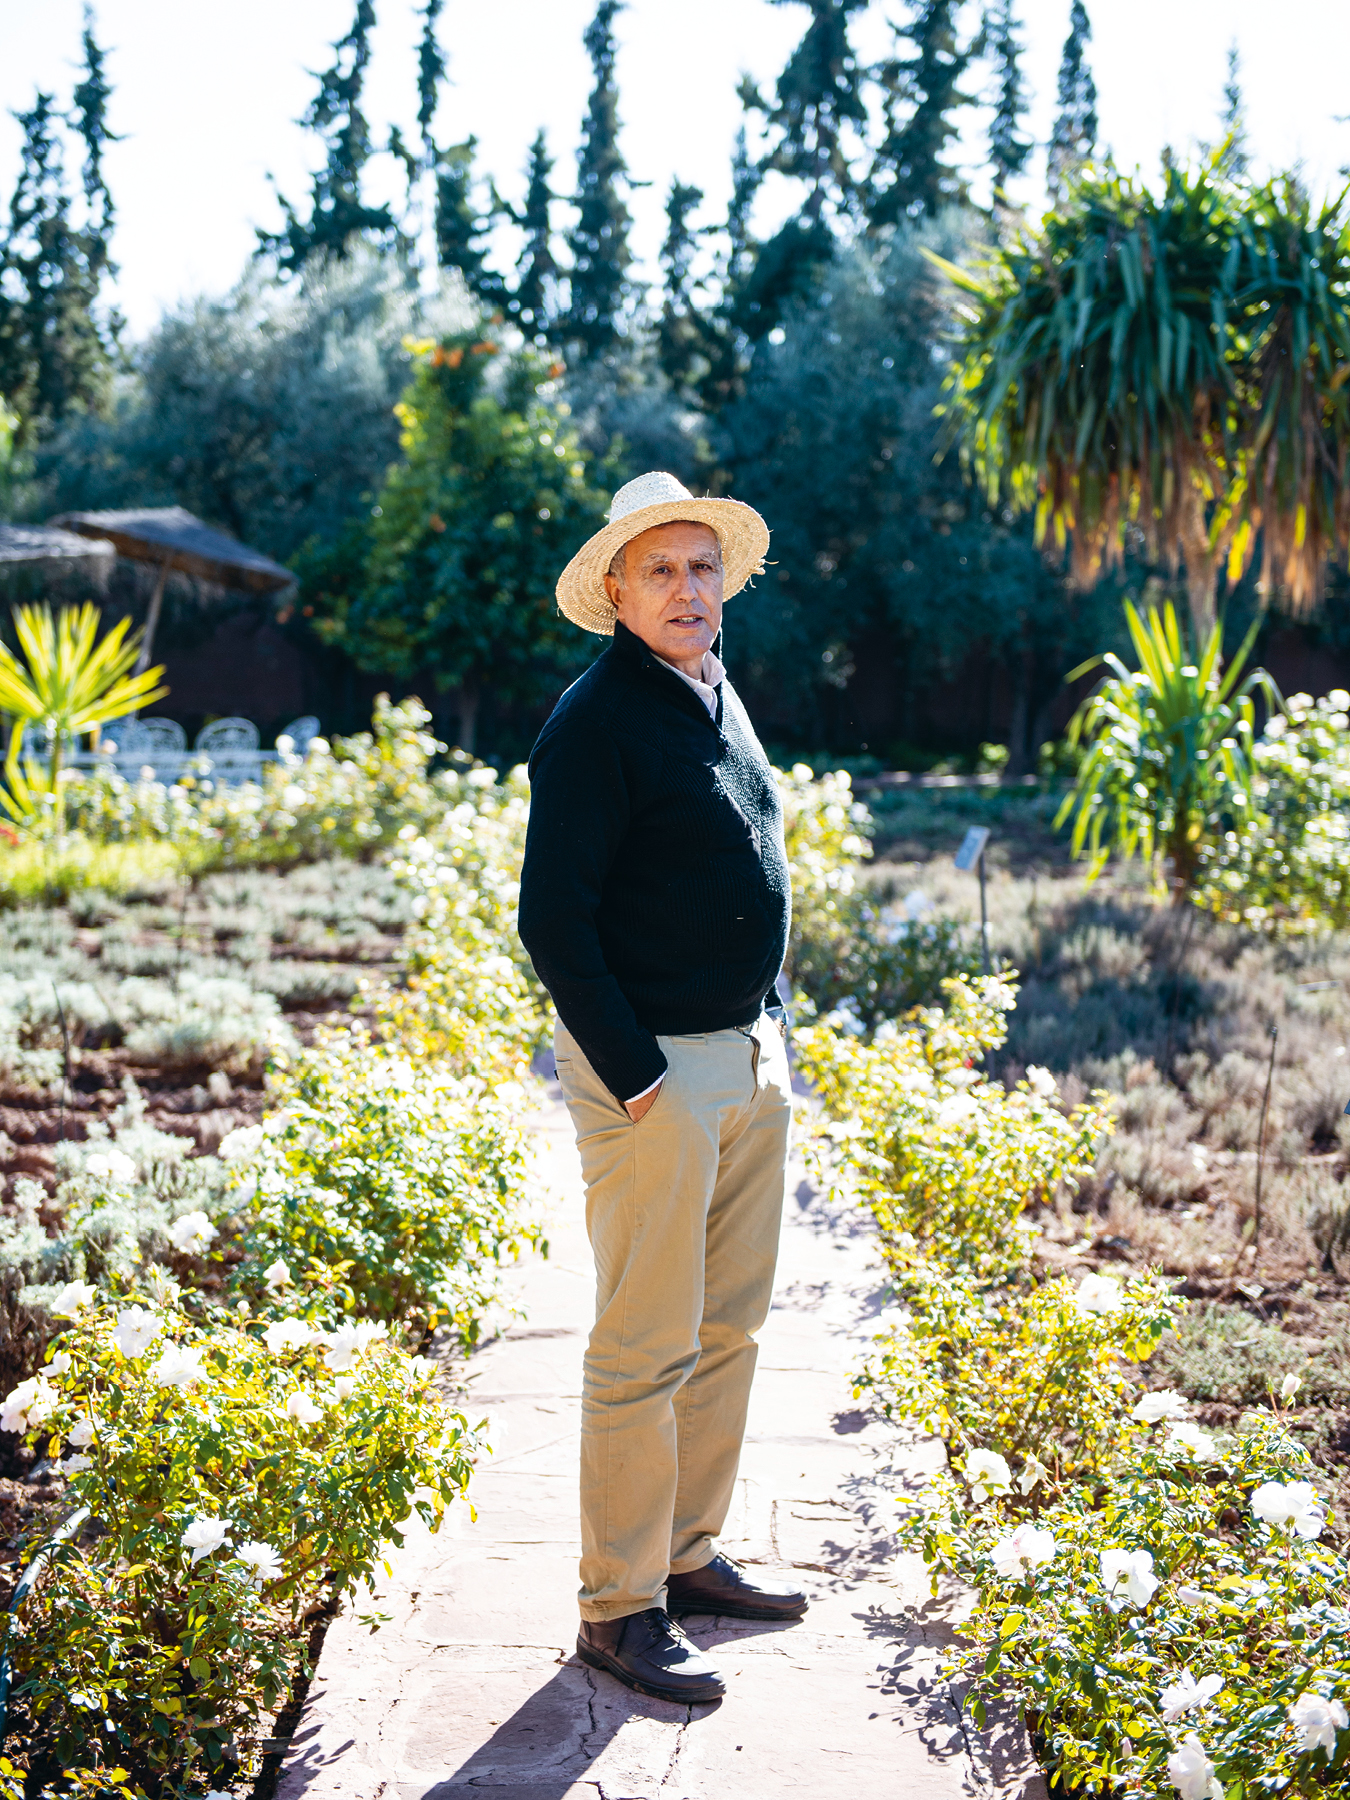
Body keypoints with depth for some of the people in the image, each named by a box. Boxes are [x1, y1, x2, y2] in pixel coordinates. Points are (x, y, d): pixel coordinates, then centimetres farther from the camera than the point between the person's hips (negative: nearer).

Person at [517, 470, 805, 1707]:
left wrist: (772, 1021, 14)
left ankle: (691, 1555, 28)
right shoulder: (597, 721, -14)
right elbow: (553, 918, -17)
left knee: (729, 1328, 15)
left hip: (749, 1057, 9)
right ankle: (618, 1609, 7)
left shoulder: (721, 696, 13)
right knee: (647, 1348, -3)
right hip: (652, 1069, -9)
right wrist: (634, 1078, -17)